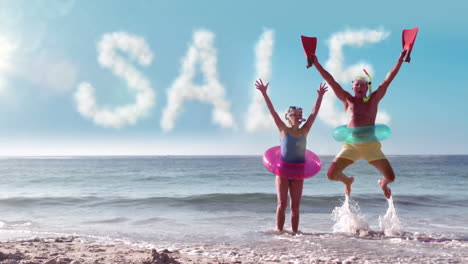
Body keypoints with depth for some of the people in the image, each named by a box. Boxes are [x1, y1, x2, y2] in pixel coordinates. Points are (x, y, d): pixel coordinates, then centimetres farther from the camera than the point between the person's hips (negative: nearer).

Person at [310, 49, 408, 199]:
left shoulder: (374, 99, 11)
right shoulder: (348, 100, 11)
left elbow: (388, 79, 9)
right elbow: (331, 81, 9)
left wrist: (400, 59, 7)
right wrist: (316, 63, 8)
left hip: (371, 145, 0)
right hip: (351, 145, 0)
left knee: (390, 177, -7)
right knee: (332, 174, -11)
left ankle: (383, 184, 35)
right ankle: (347, 181, 28)